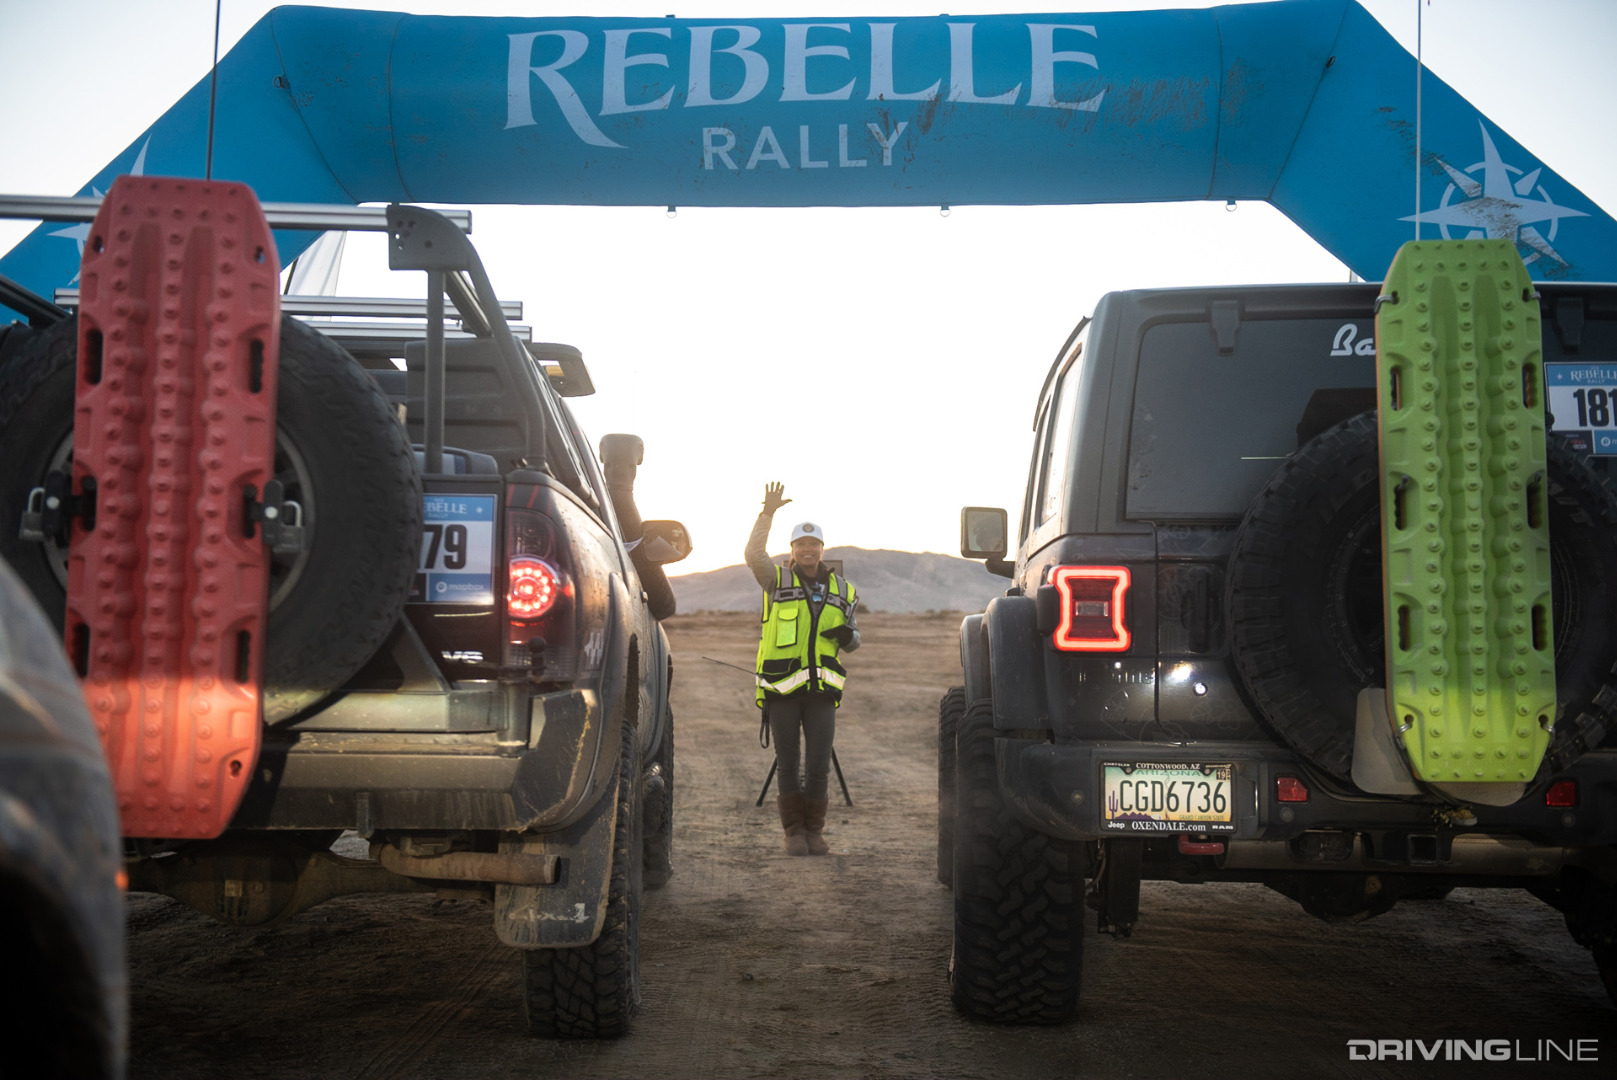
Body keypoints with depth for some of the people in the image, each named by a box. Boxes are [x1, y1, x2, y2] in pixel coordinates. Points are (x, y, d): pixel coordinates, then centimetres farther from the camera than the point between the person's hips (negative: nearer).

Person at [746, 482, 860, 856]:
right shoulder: (777, 581, 5)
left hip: (822, 687, 2)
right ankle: (794, 831, 11)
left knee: (819, 765, -1)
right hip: (781, 686, -2)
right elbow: (754, 554, -15)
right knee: (788, 764, 2)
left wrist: (849, 636, -3)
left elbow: (852, 640, 21)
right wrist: (768, 513, -22)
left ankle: (814, 831, 12)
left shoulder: (841, 590, 15)